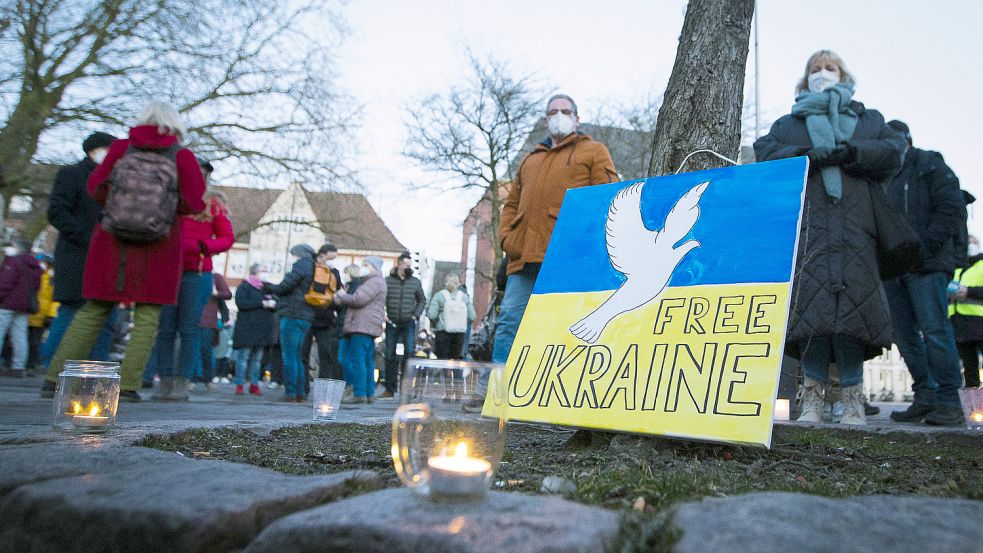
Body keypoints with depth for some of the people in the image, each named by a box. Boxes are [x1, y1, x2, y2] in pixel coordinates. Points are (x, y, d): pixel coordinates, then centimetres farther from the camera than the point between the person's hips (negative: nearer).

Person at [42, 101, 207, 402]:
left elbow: (97, 187, 5)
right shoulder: (183, 155, -2)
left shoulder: (122, 147, 5)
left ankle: (55, 378, 6)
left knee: (94, 310, 10)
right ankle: (128, 384, -5)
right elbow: (194, 203, -6)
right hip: (158, 244, -3)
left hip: (115, 240, 3)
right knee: (147, 314, 3)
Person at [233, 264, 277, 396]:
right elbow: (241, 303, -16)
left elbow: (275, 303, 20)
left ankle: (254, 384, 12)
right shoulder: (244, 286, -1)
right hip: (247, 328, -5)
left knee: (257, 358, 7)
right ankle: (239, 384, 3)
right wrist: (262, 303, -17)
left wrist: (273, 304, -6)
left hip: (262, 329, 5)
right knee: (243, 356, -3)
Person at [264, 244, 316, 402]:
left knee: (289, 355, -6)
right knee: (296, 356, 13)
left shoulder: (302, 265, -4)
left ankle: (290, 393, -7)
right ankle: (299, 393, 12)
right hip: (305, 318, 9)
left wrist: (267, 287, 5)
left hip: (293, 316, -9)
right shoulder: (313, 269, 21)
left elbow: (285, 286, -12)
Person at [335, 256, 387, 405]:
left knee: (358, 359, -13)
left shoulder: (374, 282, -8)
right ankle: (369, 394, 12)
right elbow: (358, 300, 25)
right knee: (367, 361, 10)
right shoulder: (370, 282, 27)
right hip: (367, 327, 11)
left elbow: (358, 300, -17)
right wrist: (344, 298, 6)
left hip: (363, 326, -11)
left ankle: (359, 394, -15)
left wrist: (341, 297, -1)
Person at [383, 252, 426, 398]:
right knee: (390, 356, 5)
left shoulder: (416, 282, 5)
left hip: (408, 323, 0)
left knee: (409, 353, -10)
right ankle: (390, 388, 14)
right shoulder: (387, 281, 0)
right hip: (392, 323, 0)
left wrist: (416, 315, 5)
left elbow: (422, 300, 16)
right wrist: (382, 314, -6)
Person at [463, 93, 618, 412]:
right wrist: (506, 236, 11)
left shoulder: (593, 152, 13)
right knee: (510, 320, 1)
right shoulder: (530, 160, 30)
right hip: (525, 256, 5)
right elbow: (512, 203, 29)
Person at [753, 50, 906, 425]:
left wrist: (849, 152, -7)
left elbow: (894, 152, 10)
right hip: (806, 227, 0)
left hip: (856, 228, 1)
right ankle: (812, 398, -9)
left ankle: (853, 399, -4)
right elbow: (764, 152, 7)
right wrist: (805, 155, -11)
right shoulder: (789, 123, 26)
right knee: (811, 305, -12)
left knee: (852, 306, -10)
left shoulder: (869, 120, 27)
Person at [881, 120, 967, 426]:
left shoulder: (930, 166, 6)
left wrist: (925, 246, -14)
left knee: (934, 329, -12)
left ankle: (948, 401, -7)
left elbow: (953, 210, -5)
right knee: (905, 333, 5)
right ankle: (925, 397, 11)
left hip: (927, 264, -6)